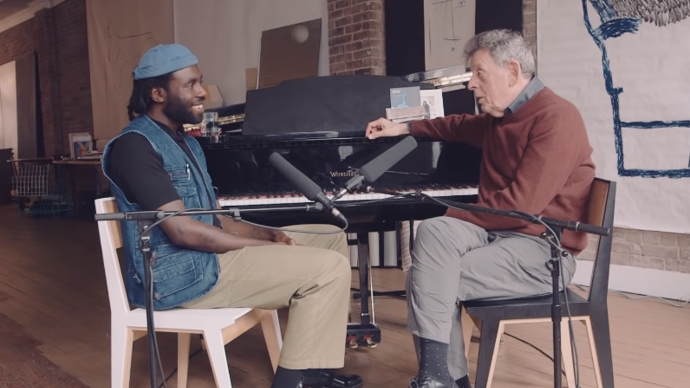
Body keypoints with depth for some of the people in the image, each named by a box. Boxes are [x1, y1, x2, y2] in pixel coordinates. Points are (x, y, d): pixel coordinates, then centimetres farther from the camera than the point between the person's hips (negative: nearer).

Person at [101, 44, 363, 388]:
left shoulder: (185, 142, 17)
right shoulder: (134, 145, -14)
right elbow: (182, 230, -22)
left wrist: (270, 234, -1)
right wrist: (267, 247, -17)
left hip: (205, 256, 10)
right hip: (179, 275, -10)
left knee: (332, 238, 8)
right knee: (329, 268, -18)